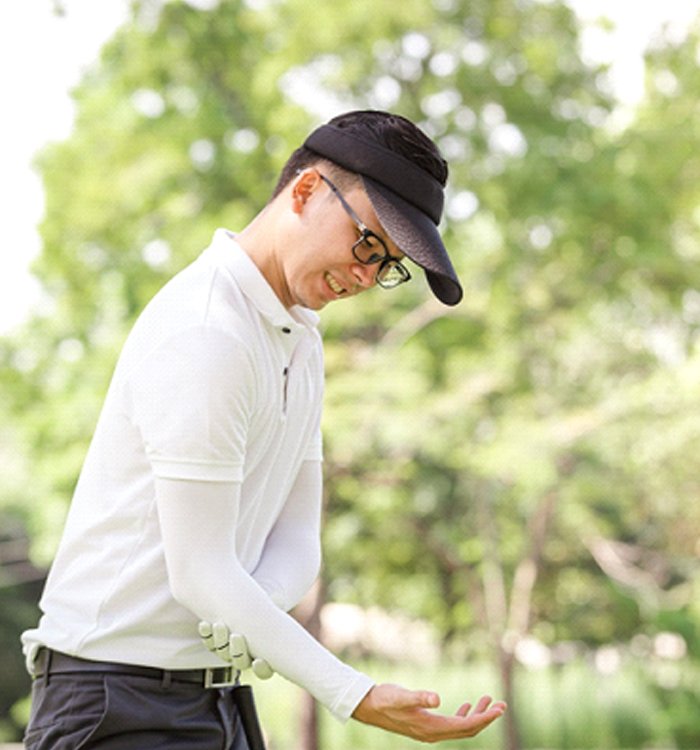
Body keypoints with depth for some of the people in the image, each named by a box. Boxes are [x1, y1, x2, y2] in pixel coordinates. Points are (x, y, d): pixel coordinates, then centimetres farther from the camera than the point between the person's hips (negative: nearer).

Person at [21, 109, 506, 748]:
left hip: (215, 690, 9)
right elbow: (200, 571, -22)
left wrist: (238, 622, -13)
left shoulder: (302, 339, 14)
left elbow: (296, 537, 9)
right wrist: (356, 697, -24)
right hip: (120, 698, -9)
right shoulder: (206, 334, -18)